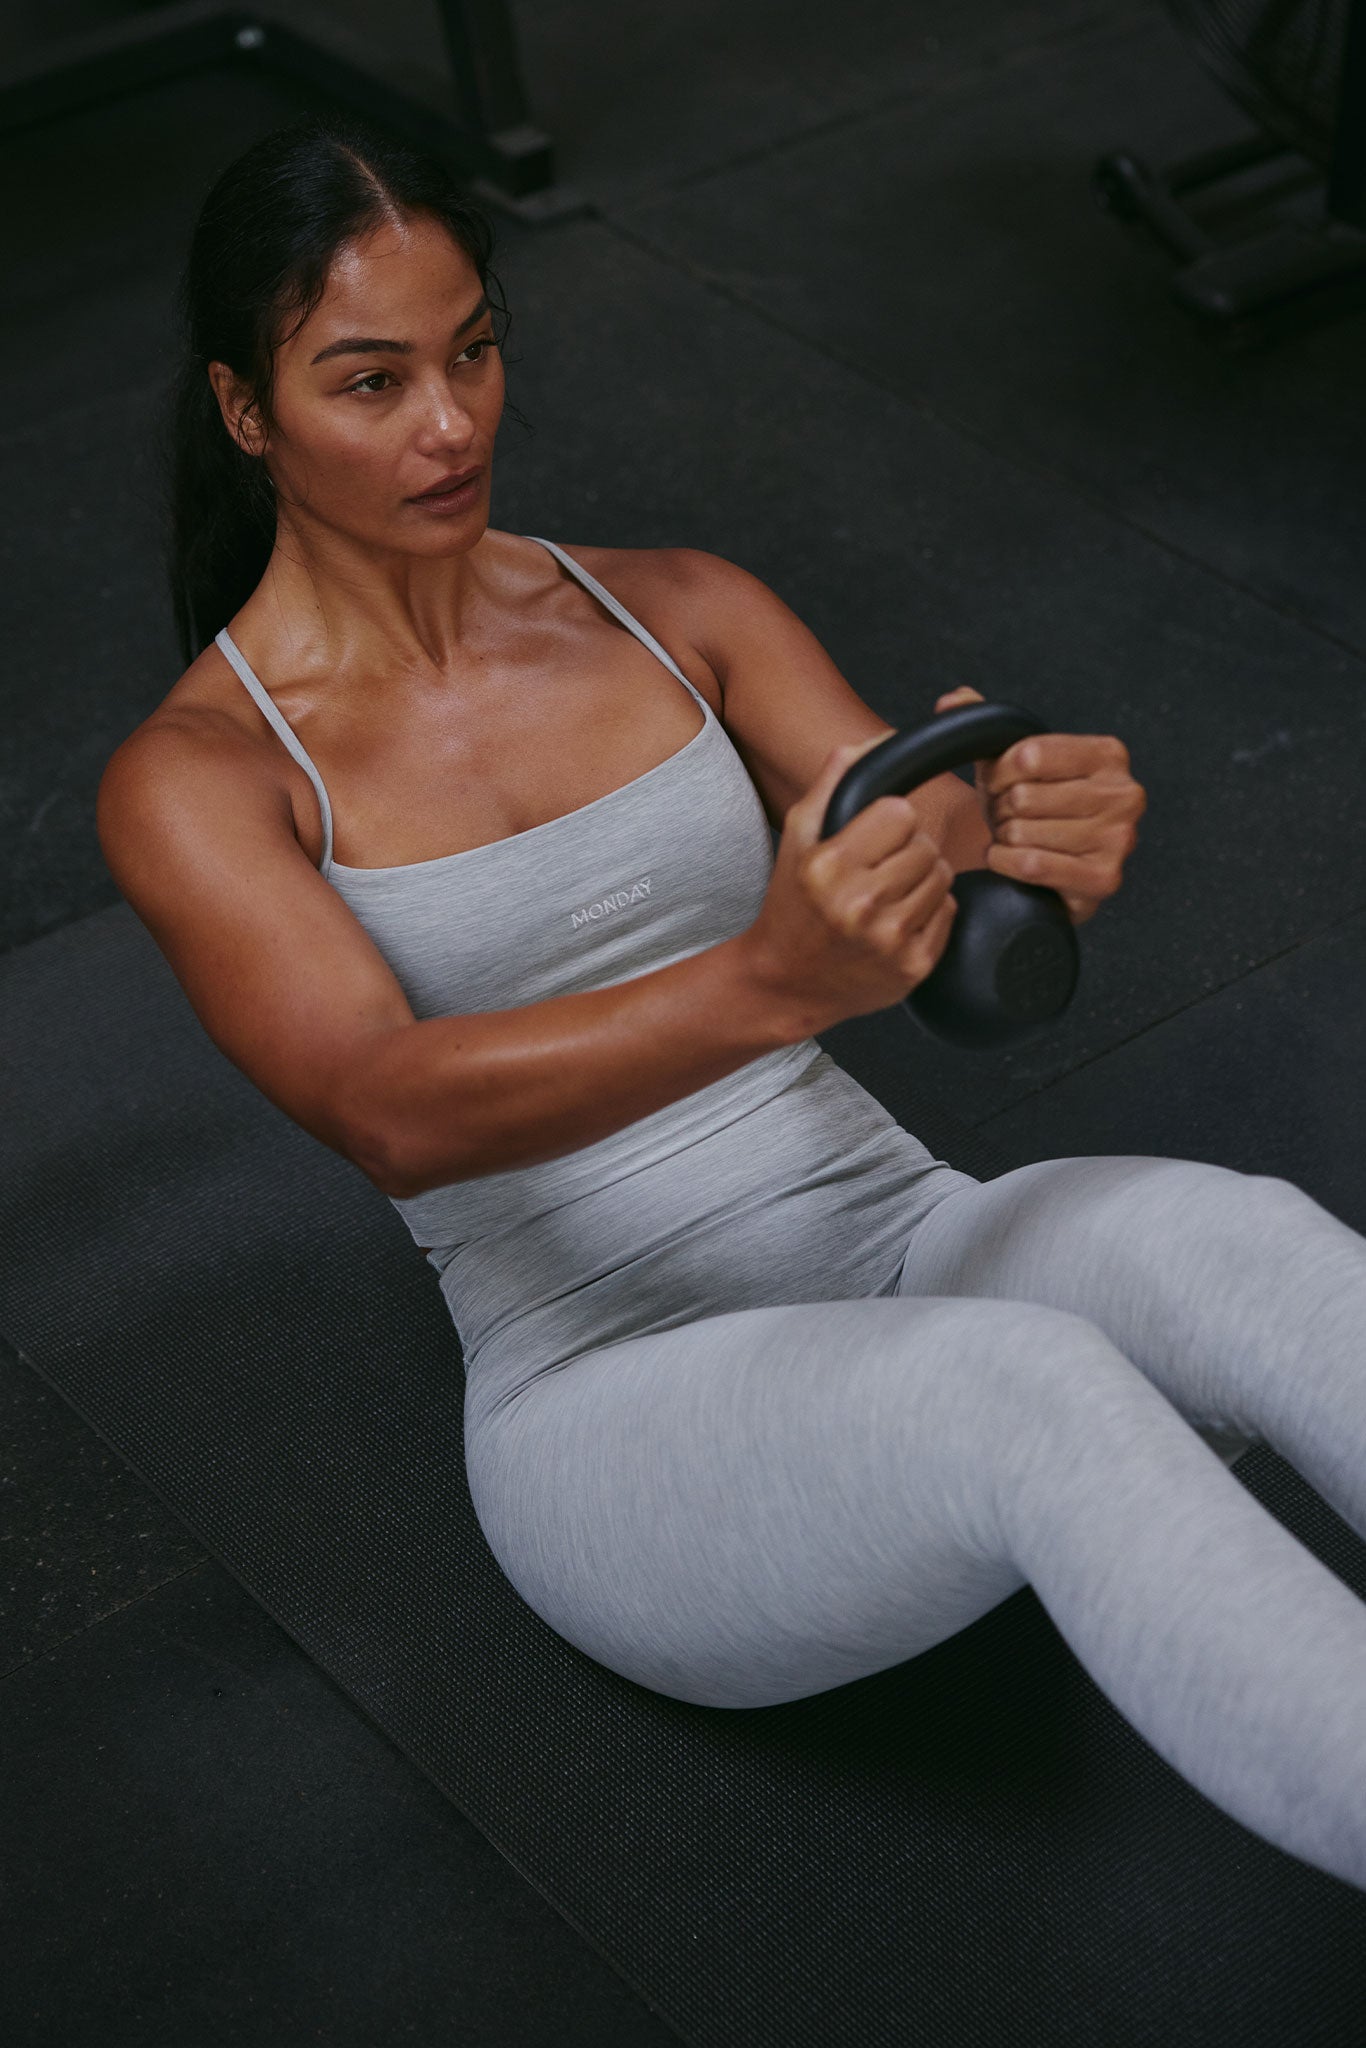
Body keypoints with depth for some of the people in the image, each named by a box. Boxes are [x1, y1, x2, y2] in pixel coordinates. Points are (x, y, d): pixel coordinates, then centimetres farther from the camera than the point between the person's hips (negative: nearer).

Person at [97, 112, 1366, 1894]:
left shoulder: (679, 613, 11)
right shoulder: (197, 780, -3)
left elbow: (919, 859, -2)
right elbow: (391, 1109, -21)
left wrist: (1047, 824, -29)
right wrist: (764, 988, -40)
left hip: (908, 1243, 4)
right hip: (620, 1407, -4)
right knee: (1037, 1390, -37)